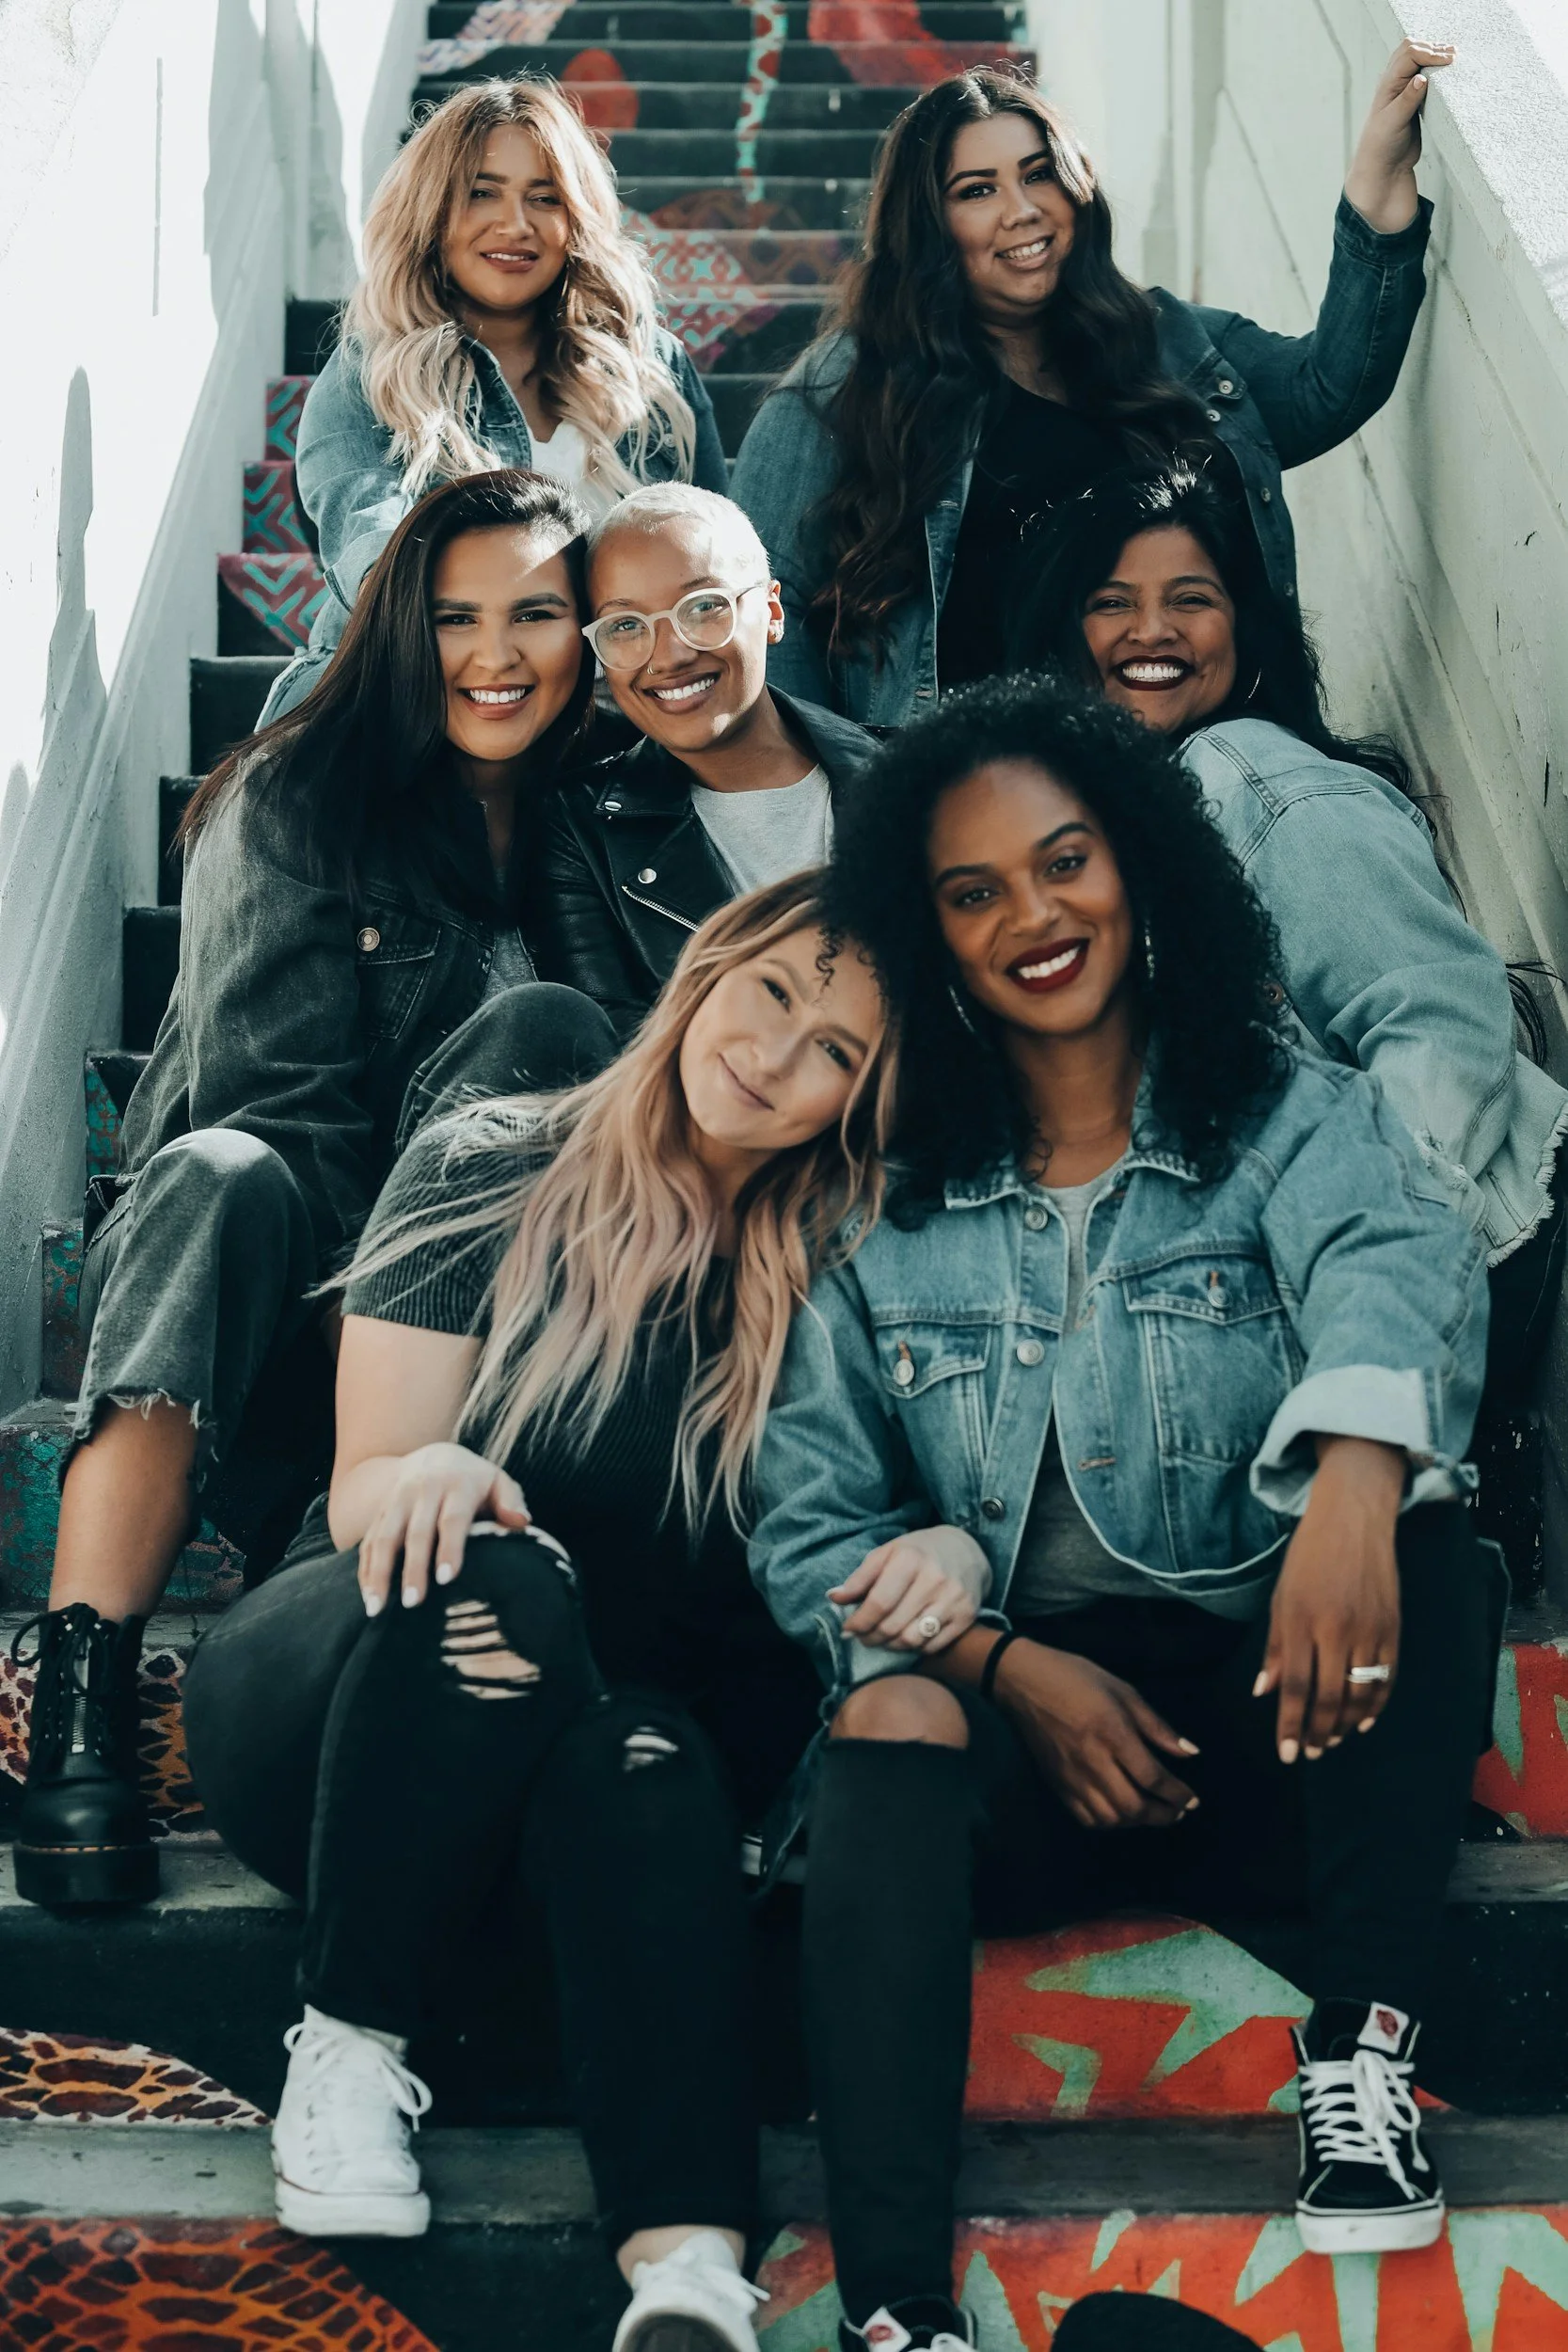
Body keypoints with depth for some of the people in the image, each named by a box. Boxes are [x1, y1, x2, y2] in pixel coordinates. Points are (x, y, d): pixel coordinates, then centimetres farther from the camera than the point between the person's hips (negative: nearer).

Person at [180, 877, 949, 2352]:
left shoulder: (832, 1273, 6)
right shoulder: (492, 1174, -1)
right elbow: (362, 1490, -7)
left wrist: (945, 1544, -22)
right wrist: (431, 1475, -32)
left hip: (607, 1726, 1)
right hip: (320, 1706, -1)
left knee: (645, 1759, -36)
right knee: (496, 1572, -36)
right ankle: (348, 2049, -23)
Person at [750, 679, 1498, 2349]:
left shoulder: (1289, 1122, 4)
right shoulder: (890, 1209, 10)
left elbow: (1397, 1263, -20)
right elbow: (807, 1516, 3)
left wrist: (1355, 1474, -44)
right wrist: (1006, 1664, -16)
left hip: (1280, 1725, 0)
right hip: (1010, 1731, 1)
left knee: (1415, 1519, -27)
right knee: (886, 1719, -31)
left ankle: (1363, 2054, -27)